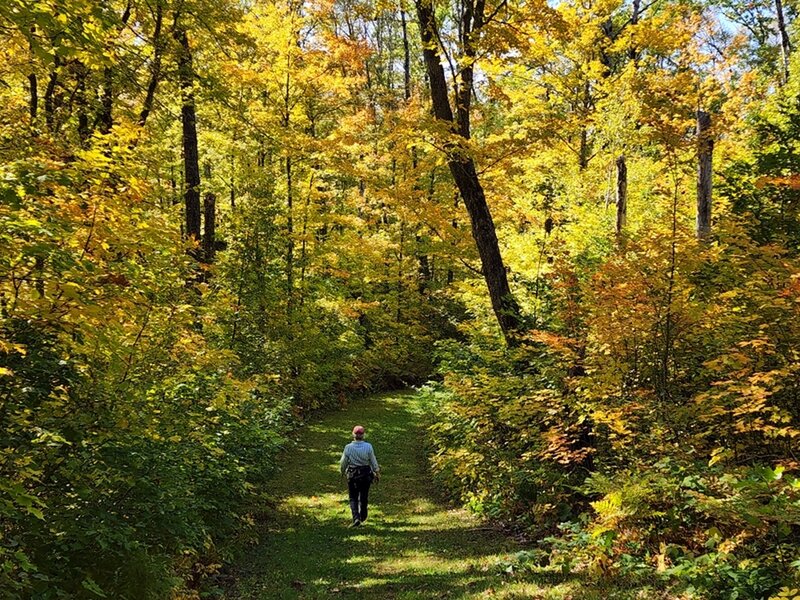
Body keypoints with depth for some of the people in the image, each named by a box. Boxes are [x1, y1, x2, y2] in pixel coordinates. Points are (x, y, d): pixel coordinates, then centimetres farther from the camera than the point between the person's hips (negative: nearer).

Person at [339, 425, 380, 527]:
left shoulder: (348, 447, -12)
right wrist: (377, 472, 12)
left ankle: (356, 518, -10)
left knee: (353, 498, 8)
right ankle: (362, 516, 35)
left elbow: (343, 462, -3)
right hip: (366, 474, 1)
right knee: (364, 497, 19)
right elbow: (373, 461, -3)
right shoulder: (368, 447, -11)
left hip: (352, 475, -1)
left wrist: (342, 471, 18)